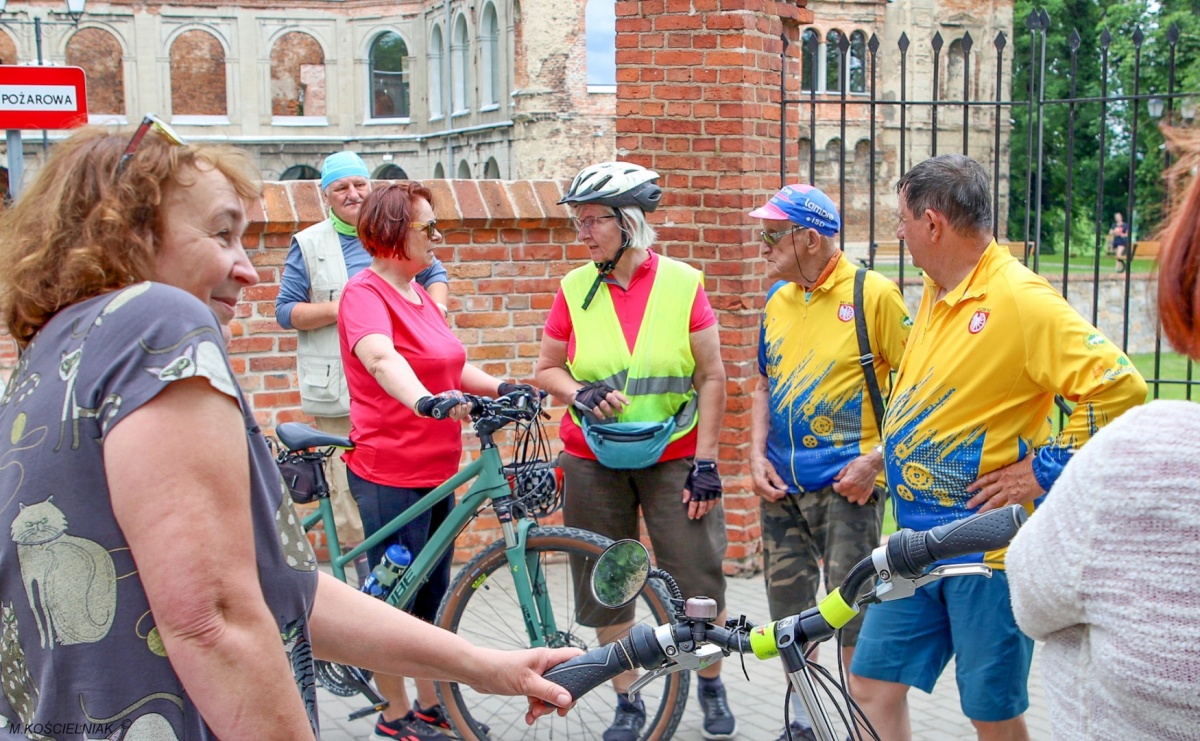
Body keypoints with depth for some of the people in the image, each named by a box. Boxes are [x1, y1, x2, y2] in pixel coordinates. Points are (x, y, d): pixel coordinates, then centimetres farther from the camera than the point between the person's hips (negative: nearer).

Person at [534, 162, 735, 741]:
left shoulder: (682, 283, -5)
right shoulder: (574, 289, 0)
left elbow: (711, 377, -3)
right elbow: (547, 369, 8)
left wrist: (706, 462, -6)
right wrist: (580, 393, -14)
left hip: (673, 458, -2)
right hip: (593, 461, 2)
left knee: (697, 579, 0)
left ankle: (712, 685, 25)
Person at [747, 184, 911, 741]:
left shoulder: (874, 294, -9)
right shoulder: (777, 299, 9)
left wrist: (877, 457, -15)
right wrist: (757, 455, 5)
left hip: (846, 483, -6)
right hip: (781, 485, 6)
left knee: (853, 617, -2)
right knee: (788, 611, 14)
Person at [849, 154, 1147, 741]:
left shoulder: (1021, 300, -19)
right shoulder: (936, 293, 9)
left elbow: (1120, 388, -25)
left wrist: (1043, 470, -20)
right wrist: (878, 459, 18)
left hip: (988, 545, -8)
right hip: (918, 539, 8)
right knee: (873, 682, 11)